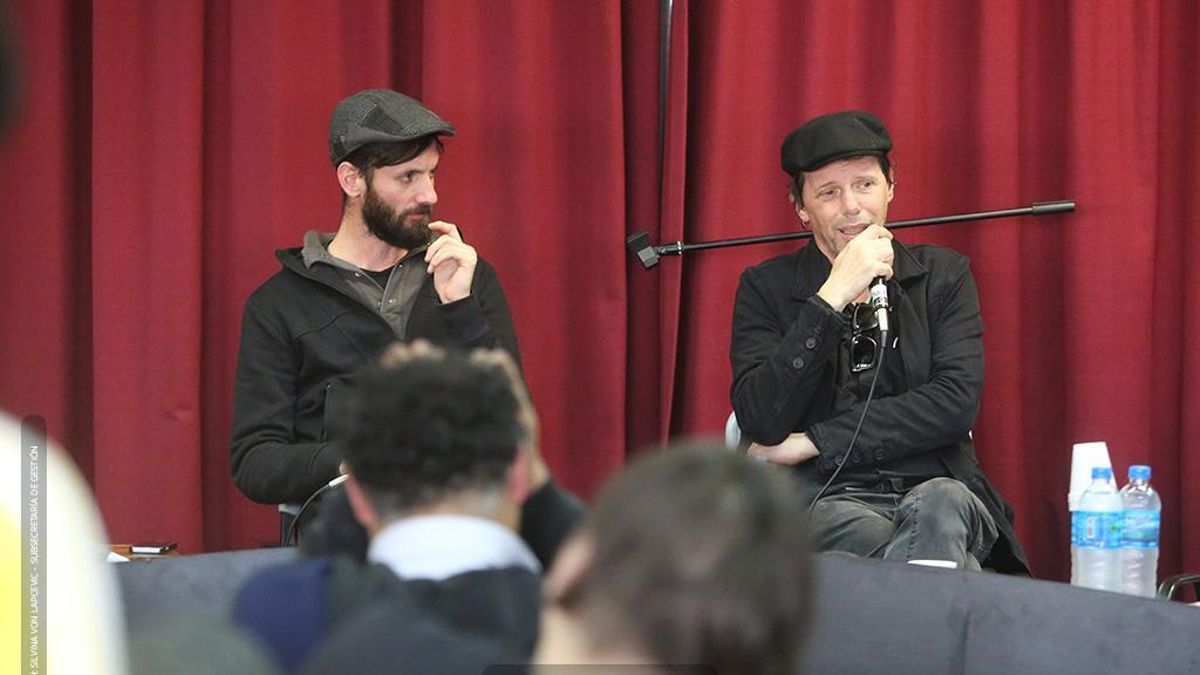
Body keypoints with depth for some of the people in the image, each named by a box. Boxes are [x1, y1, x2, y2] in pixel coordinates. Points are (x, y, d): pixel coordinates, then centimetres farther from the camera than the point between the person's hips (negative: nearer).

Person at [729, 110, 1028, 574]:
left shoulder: (943, 275, 15)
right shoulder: (767, 289, 11)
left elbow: (956, 403, 0)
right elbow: (763, 423, -5)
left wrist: (811, 443, -5)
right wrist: (833, 296, -13)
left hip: (938, 489, 1)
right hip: (827, 502, -1)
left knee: (941, 503, -36)